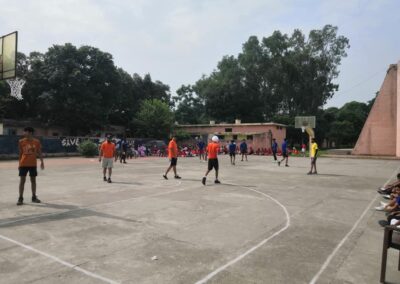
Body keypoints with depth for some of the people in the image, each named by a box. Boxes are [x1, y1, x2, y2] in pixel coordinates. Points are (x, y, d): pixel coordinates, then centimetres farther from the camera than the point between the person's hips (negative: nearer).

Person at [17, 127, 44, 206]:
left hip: (33, 164, 1)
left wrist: (42, 162, -6)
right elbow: (20, 153, 6)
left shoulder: (36, 142, -2)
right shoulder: (21, 142, -1)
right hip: (23, 164, 0)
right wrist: (19, 164, 7)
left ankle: (34, 197, 19)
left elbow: (39, 153, 3)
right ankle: (20, 198, 5)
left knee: (33, 180, 8)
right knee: (22, 180, -1)